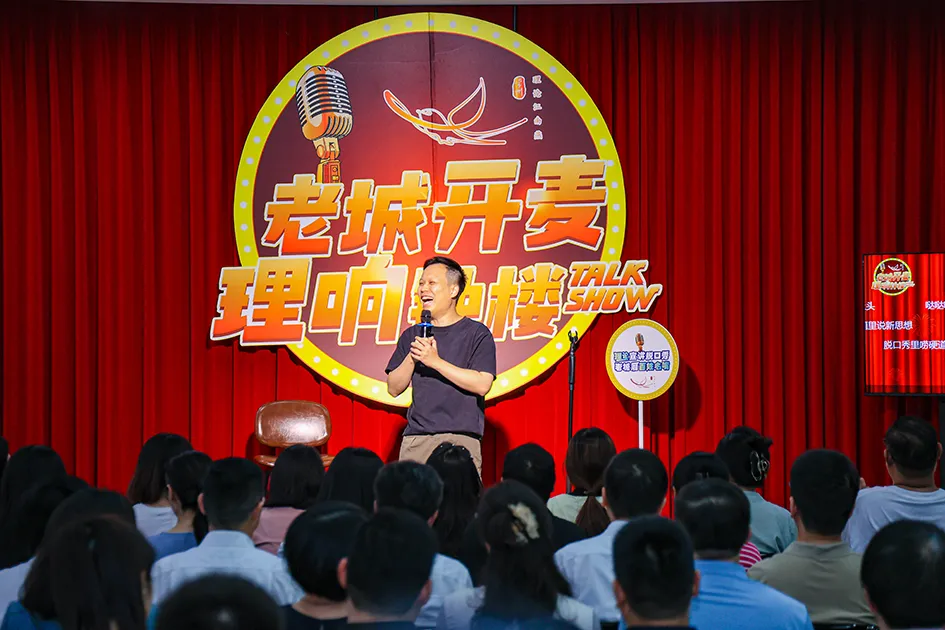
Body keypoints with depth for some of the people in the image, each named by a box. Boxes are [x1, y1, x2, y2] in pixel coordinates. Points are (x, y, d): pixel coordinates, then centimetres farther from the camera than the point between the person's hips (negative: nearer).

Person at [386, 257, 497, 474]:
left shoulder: (477, 333, 4)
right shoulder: (412, 335, 17)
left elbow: (482, 385, -8)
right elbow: (394, 388, 13)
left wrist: (435, 361, -11)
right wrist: (413, 357, -4)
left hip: (460, 438, -4)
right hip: (416, 438, 4)